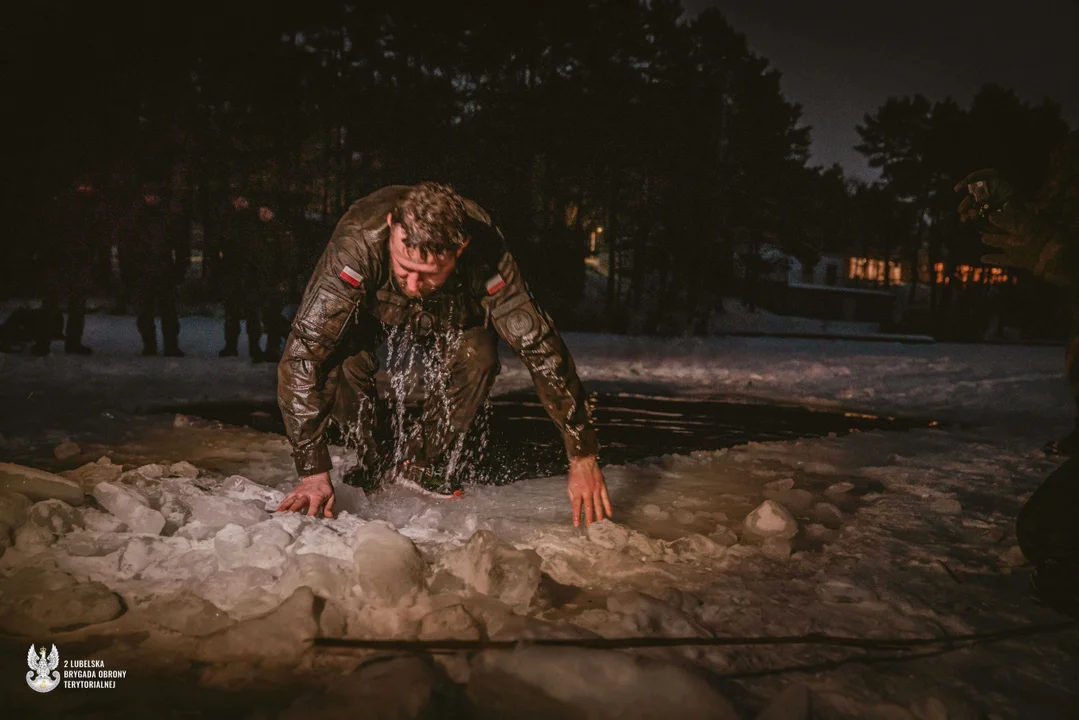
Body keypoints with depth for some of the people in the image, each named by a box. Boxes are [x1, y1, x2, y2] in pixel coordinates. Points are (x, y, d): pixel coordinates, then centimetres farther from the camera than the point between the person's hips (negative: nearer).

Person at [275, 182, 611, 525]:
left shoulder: (484, 253, -39)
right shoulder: (358, 242, -43)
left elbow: (540, 345, -35)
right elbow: (302, 354, -42)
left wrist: (583, 458, -35)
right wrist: (313, 471, -45)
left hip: (448, 311, 1)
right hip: (369, 307, -1)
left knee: (477, 357, -28)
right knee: (343, 365, -29)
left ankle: (421, 468, -4)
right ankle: (365, 465, 1)